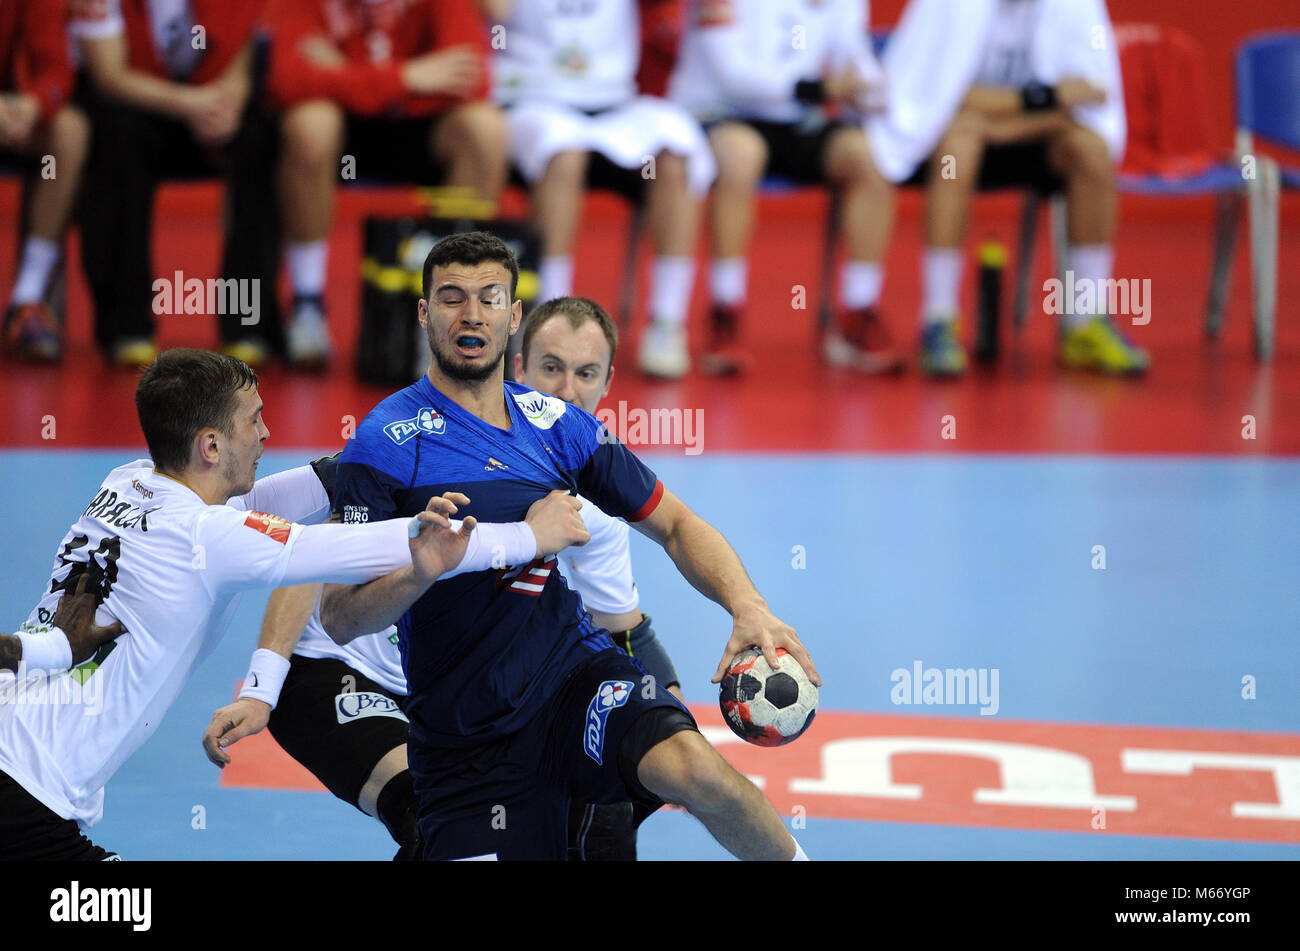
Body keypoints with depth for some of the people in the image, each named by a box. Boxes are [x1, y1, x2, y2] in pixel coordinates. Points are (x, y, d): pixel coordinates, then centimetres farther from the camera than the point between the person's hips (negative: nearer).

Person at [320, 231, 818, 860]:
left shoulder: (559, 425, 6)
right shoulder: (386, 442, -8)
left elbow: (675, 525, 13)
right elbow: (340, 617, -13)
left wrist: (749, 609, -6)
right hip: (462, 734, -1)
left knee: (693, 768, -28)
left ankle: (795, 862, -3)